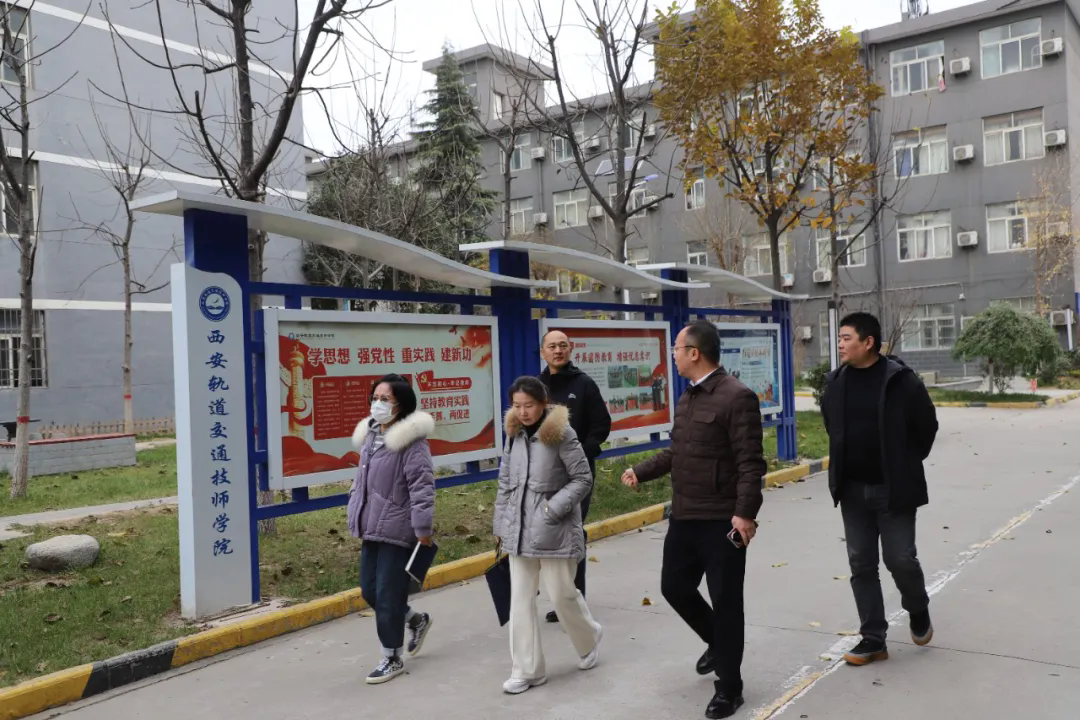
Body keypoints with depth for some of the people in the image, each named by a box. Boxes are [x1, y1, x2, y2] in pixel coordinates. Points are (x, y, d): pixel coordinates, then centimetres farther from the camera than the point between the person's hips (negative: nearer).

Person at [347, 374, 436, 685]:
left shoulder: (411, 440, -17)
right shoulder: (370, 435, 11)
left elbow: (422, 486, -19)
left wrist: (423, 528, -20)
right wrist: (355, 513, 20)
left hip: (397, 530, -9)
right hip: (372, 528, 9)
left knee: (387, 596, -1)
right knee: (369, 590, 16)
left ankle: (392, 658, 17)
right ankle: (416, 620, 39)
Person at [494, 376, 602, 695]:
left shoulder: (561, 433, -13)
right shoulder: (514, 434, 4)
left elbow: (583, 479, -9)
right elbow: (505, 483, 12)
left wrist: (553, 509, -17)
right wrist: (501, 524, 11)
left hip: (554, 530, -5)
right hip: (520, 529, 5)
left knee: (561, 594, 6)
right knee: (521, 600, 6)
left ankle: (589, 640, 35)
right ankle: (527, 670, 17)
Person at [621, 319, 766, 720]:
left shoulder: (736, 397, -15)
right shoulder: (687, 397, 11)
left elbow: (751, 462, -20)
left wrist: (745, 512, -27)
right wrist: (641, 473, 20)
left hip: (722, 521, -8)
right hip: (684, 517, 8)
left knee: (725, 601, 4)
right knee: (674, 588, 16)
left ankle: (729, 686, 22)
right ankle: (717, 644, 43)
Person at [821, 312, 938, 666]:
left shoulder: (901, 380, -12)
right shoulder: (836, 382, 1)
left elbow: (926, 426, -3)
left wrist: (906, 464, 2)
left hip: (893, 489, -4)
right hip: (853, 490, 4)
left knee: (900, 559, 0)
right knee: (861, 564, 6)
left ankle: (918, 611, 33)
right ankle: (873, 639, 17)